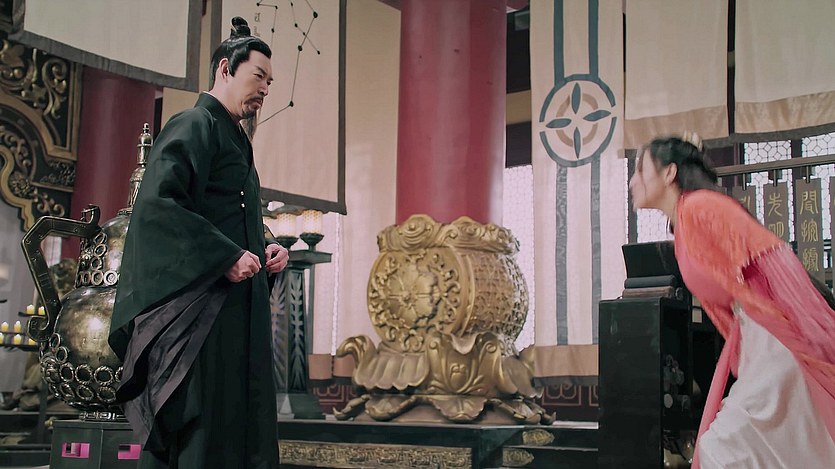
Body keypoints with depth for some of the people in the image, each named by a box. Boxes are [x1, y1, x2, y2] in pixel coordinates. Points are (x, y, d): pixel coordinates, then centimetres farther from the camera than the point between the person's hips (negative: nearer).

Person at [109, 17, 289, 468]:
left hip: (236, 308, 10)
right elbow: (156, 202, -20)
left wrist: (263, 250, 10)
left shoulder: (233, 138, 23)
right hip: (201, 301, -10)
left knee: (241, 427, 8)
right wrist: (227, 256, -21)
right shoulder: (194, 125, -6)